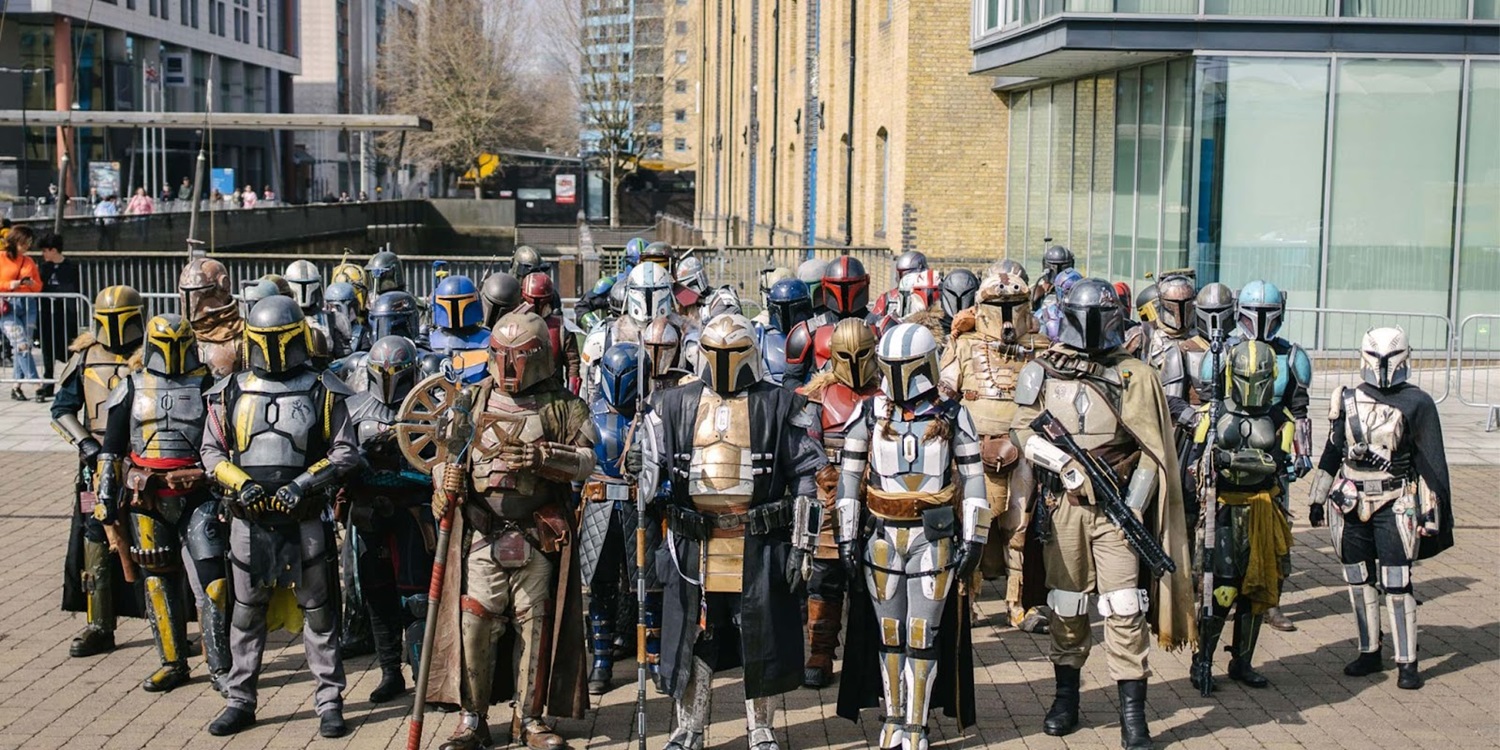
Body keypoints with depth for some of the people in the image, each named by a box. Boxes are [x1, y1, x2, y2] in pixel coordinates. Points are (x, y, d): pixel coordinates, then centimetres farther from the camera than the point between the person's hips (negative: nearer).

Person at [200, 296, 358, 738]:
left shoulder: (323, 391, -2)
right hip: (249, 522, 2)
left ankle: (329, 701, 13)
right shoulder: (231, 392, 4)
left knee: (318, 611, 4)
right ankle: (240, 701, 22)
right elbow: (212, 451, 8)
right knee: (247, 614, 12)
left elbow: (346, 451, -2)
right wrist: (240, 483, -10)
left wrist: (304, 483, -15)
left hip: (304, 520, -2)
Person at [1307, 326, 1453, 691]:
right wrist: (1318, 498, 18)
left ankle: (1407, 662, 3)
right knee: (1359, 580, 8)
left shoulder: (1416, 404, -3)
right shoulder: (1347, 401, 8)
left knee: (1397, 584, -6)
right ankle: (1369, 652, 21)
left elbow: (1432, 463, -1)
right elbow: (1332, 453, 16)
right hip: (1350, 503, 4)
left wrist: (1437, 512, -3)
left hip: (1395, 505, -4)